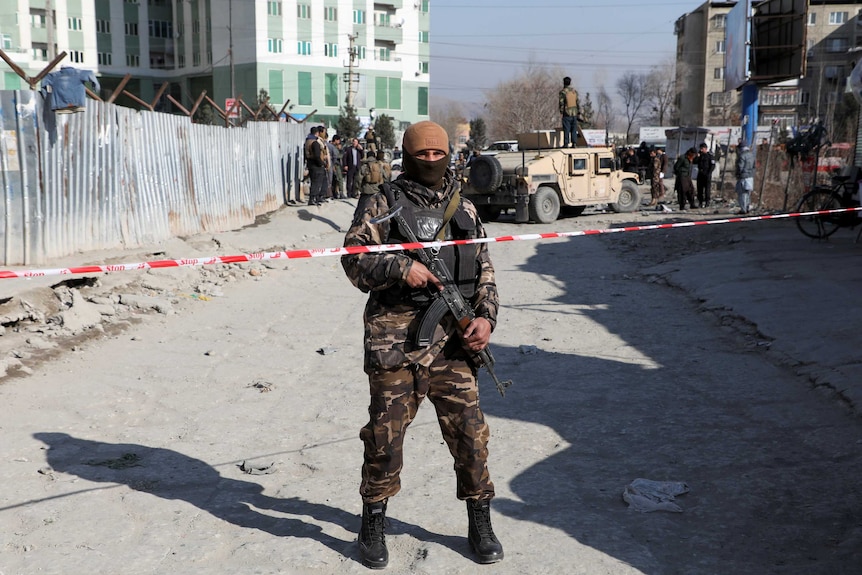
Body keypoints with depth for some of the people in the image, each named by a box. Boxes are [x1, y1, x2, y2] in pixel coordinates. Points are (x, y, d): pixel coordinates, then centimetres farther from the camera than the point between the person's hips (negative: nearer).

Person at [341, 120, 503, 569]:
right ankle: (373, 525, 24)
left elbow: (484, 270, 15)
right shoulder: (382, 204, 1)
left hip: (453, 339, 3)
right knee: (385, 434, 5)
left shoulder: (464, 207, 13)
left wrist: (486, 317, 0)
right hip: (395, 341, -3)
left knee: (469, 431, 6)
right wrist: (401, 267, -19)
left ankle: (480, 524, 24)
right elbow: (354, 259, -5)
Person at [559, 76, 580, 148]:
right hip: (574, 113, 4)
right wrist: (579, 112, 13)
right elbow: (578, 102, 8)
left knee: (566, 129, -3)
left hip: (567, 113, -4)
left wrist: (561, 112, -4)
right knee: (574, 129, 7)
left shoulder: (563, 92, -7)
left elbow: (561, 102, -10)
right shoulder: (575, 91, 8)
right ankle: (574, 143, 3)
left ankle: (566, 144, -5)